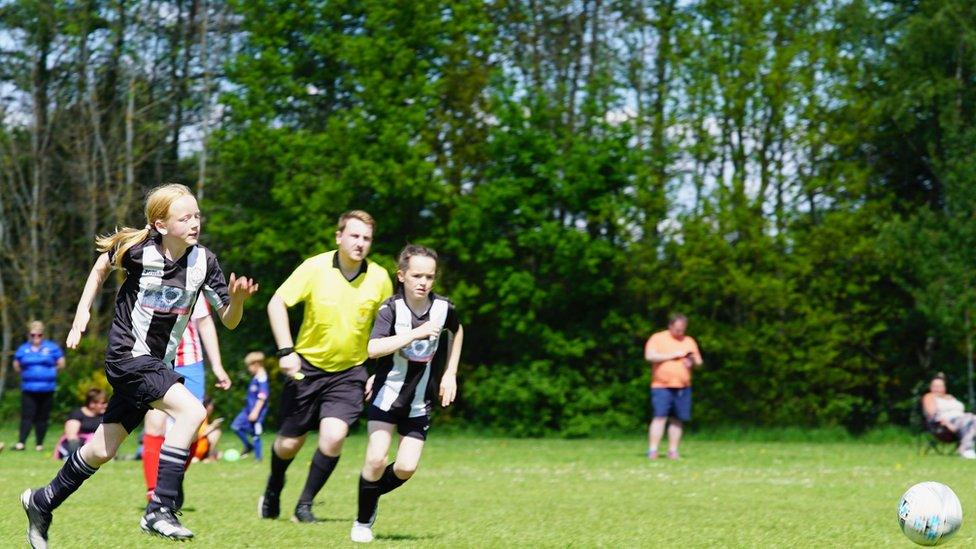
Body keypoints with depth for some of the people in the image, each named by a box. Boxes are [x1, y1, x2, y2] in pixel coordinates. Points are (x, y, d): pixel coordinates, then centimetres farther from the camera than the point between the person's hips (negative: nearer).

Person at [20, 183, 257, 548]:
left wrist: (237, 299, -24)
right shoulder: (138, 250, -13)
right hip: (127, 355, -6)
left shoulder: (203, 261, -5)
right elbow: (102, 266, 9)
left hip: (157, 364, 6)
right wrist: (83, 311, 6)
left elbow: (228, 320, -3)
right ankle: (161, 510, -24)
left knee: (103, 450, 13)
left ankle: (42, 502, 35)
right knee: (191, 410, -26)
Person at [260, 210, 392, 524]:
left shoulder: (379, 279, -6)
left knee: (333, 436, -19)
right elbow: (277, 303, -7)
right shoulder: (315, 268, -12)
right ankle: (274, 487, 40)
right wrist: (285, 351, -16)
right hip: (307, 366, -1)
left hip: (350, 371, 1)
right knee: (289, 443, 6)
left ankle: (305, 505, 0)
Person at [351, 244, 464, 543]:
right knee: (377, 459, -14)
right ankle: (363, 521, 5)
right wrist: (416, 333, -35)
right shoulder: (391, 308, -16)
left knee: (406, 468, -5)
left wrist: (450, 373, 14)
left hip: (419, 402, 3)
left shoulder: (443, 308, -5)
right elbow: (373, 348, -31)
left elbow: (456, 331, 20)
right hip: (388, 393, -3)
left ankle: (371, 496, 25)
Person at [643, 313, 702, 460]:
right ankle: (652, 450, -14)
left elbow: (699, 362, 20)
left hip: (683, 387, 4)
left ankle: (673, 450, 8)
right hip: (661, 386, -4)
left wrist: (693, 360, -5)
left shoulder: (689, 341, 17)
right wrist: (672, 355, -11)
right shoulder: (657, 338, 3)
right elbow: (650, 356, -10)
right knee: (660, 417, -13)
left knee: (678, 420, 2)